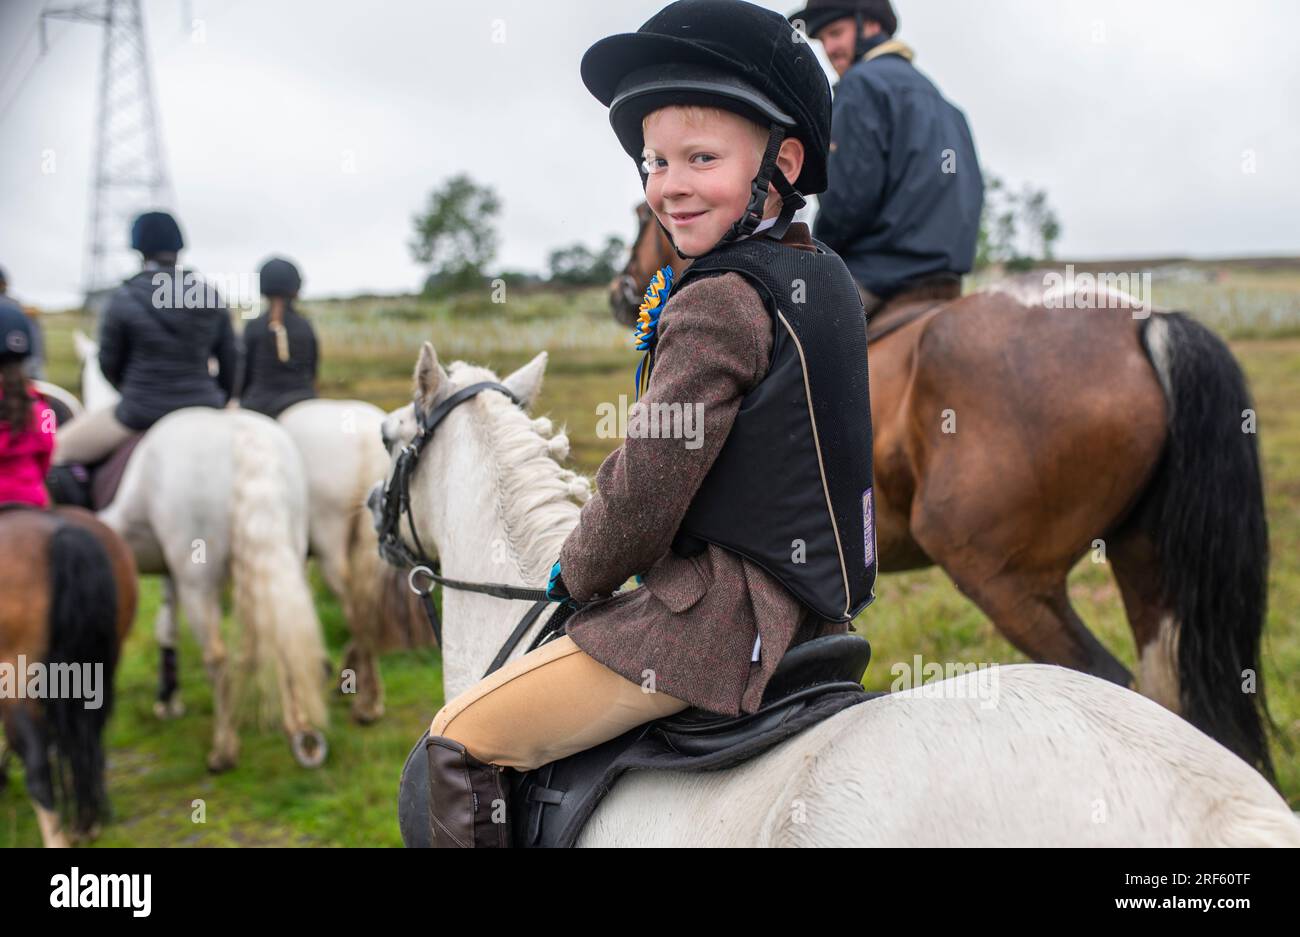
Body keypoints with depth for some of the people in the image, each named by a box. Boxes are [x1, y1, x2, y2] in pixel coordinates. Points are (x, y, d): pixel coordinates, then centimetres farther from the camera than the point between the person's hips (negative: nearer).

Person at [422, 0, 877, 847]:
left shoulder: (718, 302, -20)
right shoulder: (827, 277, 9)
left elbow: (645, 493, -18)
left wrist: (577, 577, 2)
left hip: (722, 610, -10)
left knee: (460, 745, -7)